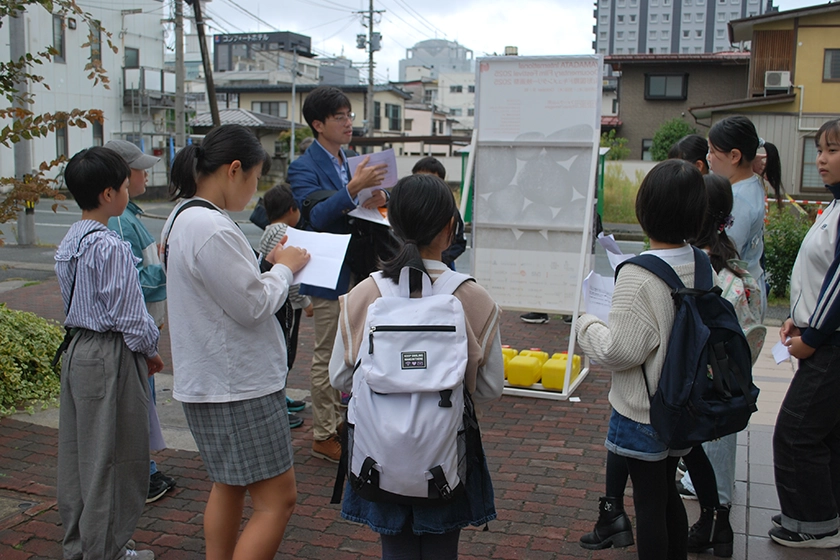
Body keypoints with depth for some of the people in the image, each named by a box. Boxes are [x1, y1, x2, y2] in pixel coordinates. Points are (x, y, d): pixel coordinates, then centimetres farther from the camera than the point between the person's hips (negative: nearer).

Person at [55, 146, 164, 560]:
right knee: (112, 458, 4)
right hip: (112, 357, -9)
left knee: (77, 453, 17)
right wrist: (150, 350, -2)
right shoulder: (111, 247, -20)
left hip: (78, 350, 9)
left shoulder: (69, 243, 8)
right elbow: (128, 315, -19)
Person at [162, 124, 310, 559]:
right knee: (277, 499, -3)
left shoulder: (182, 218, 9)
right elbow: (253, 306, -20)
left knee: (229, 485, 23)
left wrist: (269, 266, 6)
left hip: (210, 380, 11)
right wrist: (285, 267, -5)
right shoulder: (211, 228, -24)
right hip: (238, 386, -11)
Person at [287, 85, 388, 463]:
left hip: (357, 272, 8)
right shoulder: (304, 167, -12)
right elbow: (316, 216, -26)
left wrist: (373, 202, -5)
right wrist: (353, 188, -37)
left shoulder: (350, 163, 12)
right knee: (327, 357, 1)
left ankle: (342, 424, 30)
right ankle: (323, 436, 13)